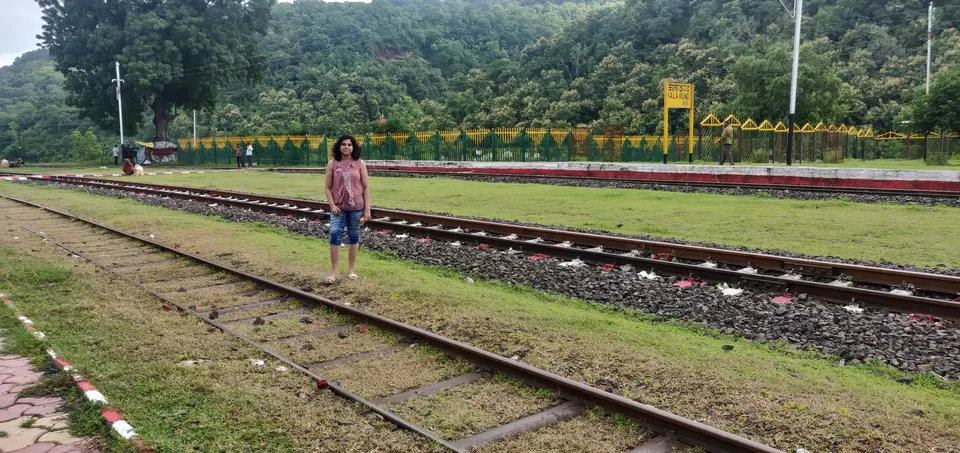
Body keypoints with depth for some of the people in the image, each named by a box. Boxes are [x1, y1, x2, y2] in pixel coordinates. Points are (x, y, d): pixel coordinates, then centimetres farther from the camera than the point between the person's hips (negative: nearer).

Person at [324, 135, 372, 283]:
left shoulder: (360, 164, -1)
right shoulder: (332, 164, 0)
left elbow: (366, 187, 0)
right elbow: (327, 187, 3)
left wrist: (367, 209, -5)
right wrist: (332, 205, -9)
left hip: (356, 207, 0)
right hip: (338, 207, 0)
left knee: (353, 237, 8)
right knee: (335, 236, -9)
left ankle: (351, 270, 19)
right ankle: (335, 272, -3)